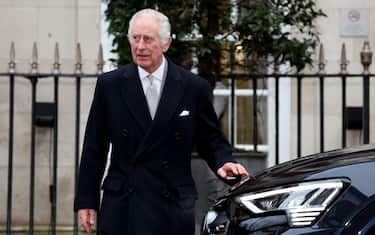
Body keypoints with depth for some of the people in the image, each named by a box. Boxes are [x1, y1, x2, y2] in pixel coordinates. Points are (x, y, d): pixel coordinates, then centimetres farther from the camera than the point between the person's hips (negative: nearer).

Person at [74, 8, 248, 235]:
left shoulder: (194, 87, 2)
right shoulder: (110, 84, 4)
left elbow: (211, 139, 10)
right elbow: (94, 148, 6)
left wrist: (223, 162, -12)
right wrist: (86, 200, 2)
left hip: (173, 207, 0)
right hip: (120, 206, 1)